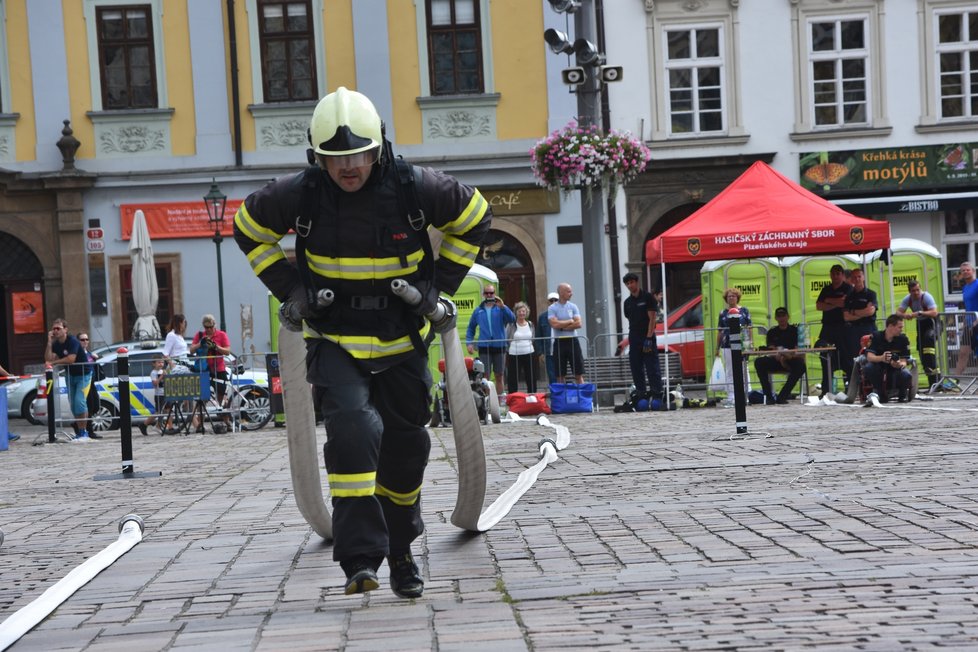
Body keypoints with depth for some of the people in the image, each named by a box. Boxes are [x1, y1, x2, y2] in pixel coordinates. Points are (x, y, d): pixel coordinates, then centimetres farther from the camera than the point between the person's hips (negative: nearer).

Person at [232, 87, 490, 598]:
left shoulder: (416, 188, -13)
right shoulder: (298, 195, -12)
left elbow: (475, 217, 5)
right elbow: (248, 230, 7)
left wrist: (440, 284, -1)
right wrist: (290, 288, -3)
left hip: (402, 341, 2)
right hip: (334, 340, -2)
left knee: (405, 448, 11)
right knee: (352, 429, -25)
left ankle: (401, 553, 33)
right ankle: (361, 557, -23)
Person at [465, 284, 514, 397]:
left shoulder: (501, 308, 4)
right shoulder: (478, 310, 9)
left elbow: (512, 319, -12)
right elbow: (471, 328, 15)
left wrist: (502, 306, -22)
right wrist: (469, 342, 4)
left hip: (499, 346, 0)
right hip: (484, 347, 0)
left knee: (499, 376, 8)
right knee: (485, 376, -6)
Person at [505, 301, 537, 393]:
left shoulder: (530, 324, 9)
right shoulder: (511, 325, -3)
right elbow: (506, 339, -1)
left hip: (528, 354, 3)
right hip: (514, 355, -3)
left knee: (531, 379, 7)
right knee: (513, 379, 1)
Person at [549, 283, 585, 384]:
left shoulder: (573, 307, 7)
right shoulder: (552, 308, -1)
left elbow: (578, 324, -5)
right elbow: (554, 324, -15)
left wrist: (562, 326, -10)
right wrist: (570, 321, -5)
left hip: (572, 341, 2)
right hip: (559, 342, -2)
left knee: (579, 374, 1)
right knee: (560, 375, 3)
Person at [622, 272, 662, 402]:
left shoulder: (648, 297, -3)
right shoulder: (627, 302, 14)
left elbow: (652, 318, -8)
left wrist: (649, 338, -15)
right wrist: (631, 337, 7)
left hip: (647, 338, -6)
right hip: (634, 339, 6)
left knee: (652, 368, -8)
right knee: (636, 368, 6)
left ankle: (657, 395, -9)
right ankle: (640, 395, 12)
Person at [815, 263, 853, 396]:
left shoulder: (847, 288, 3)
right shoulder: (826, 290, 18)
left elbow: (843, 302, -14)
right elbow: (818, 306, 6)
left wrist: (828, 301, 0)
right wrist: (835, 305, -7)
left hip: (842, 327, -5)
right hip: (827, 327, 5)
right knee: (825, 358, 2)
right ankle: (826, 389, 6)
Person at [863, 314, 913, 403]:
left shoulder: (903, 339, -10)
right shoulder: (876, 336, -13)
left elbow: (904, 361, -13)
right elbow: (869, 357, -24)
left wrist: (900, 364, -39)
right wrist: (881, 358, -46)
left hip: (896, 367, 0)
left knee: (906, 375, -34)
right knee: (868, 368, -33)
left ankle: (903, 394, 3)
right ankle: (882, 395, -9)